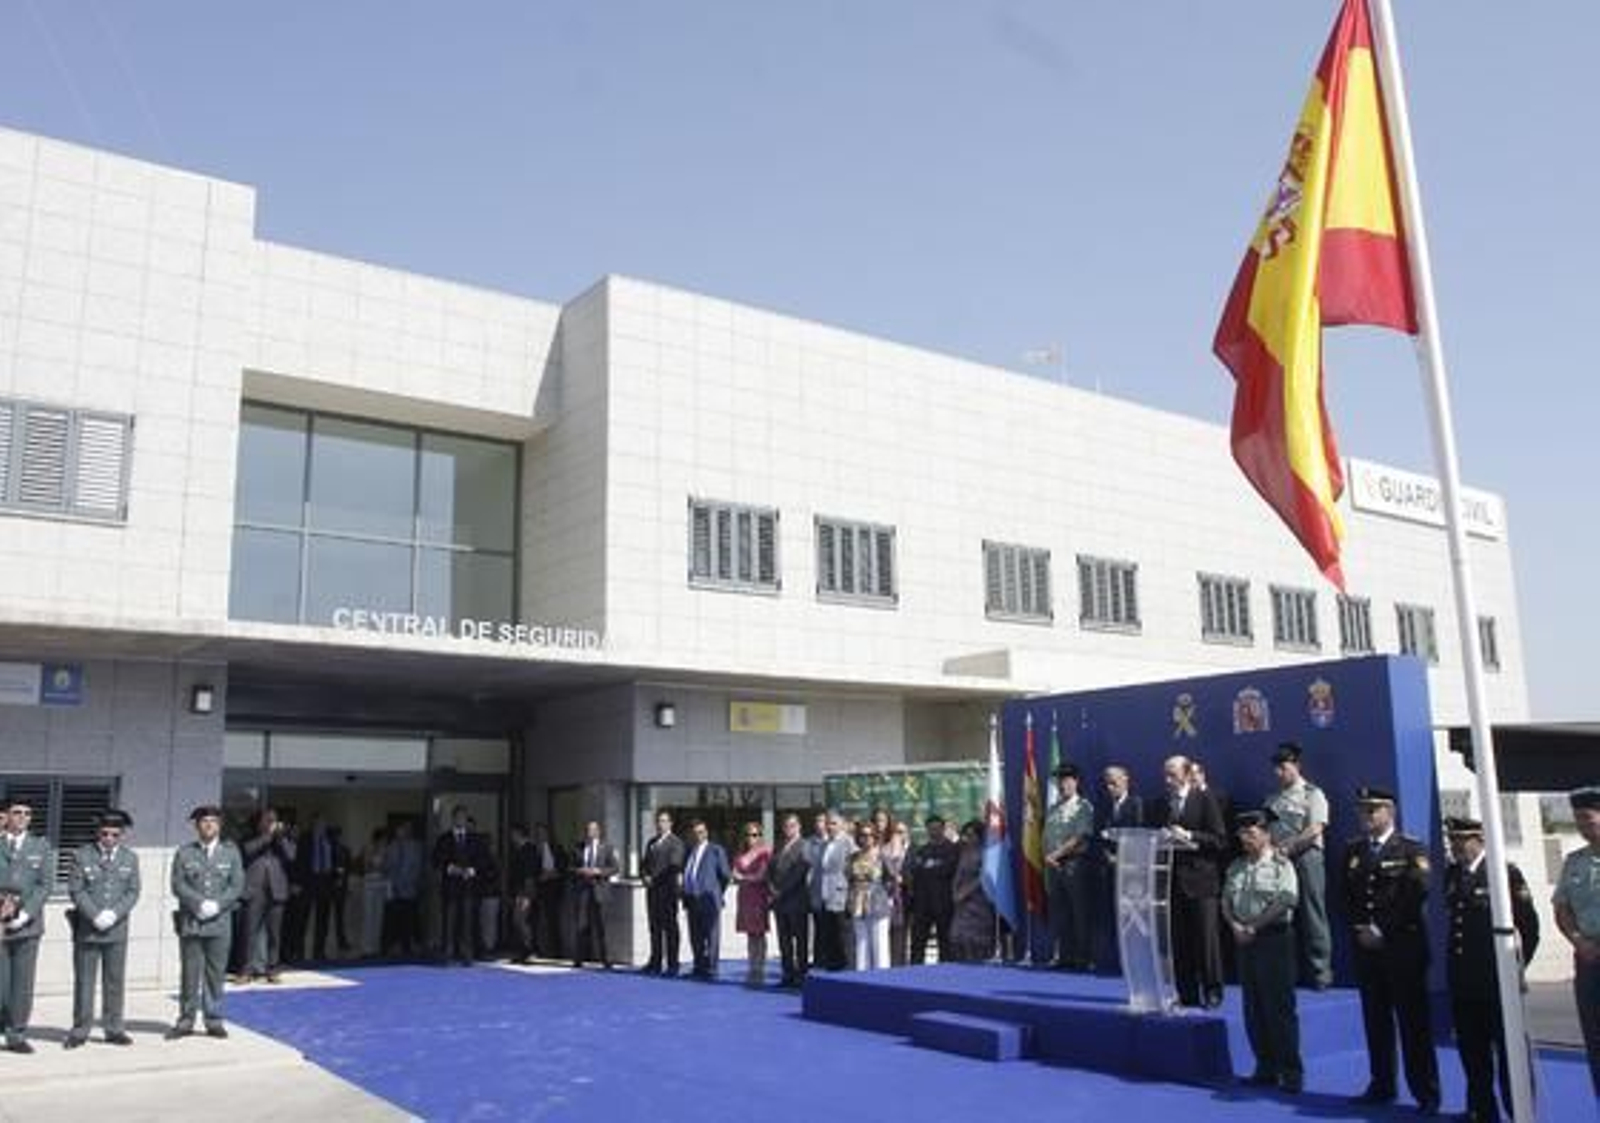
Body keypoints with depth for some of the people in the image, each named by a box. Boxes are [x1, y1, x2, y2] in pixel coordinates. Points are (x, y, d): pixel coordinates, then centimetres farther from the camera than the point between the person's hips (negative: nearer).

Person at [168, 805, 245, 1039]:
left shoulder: (231, 852, 9)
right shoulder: (184, 853, 7)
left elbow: (237, 886, 3)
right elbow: (178, 885, -1)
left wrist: (217, 905, -11)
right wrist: (199, 903, -13)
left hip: (220, 922, 1)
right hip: (190, 922, -1)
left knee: (216, 973, 3)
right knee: (190, 973, 1)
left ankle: (214, 1020, 11)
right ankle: (186, 1020, 11)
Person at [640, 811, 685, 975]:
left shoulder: (675, 842, -4)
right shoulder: (651, 842, 19)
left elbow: (674, 865, -14)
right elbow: (644, 863, 20)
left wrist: (655, 879, -13)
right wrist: (645, 876, -1)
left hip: (667, 890, -7)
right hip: (652, 891, 7)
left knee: (670, 927, -4)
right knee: (655, 927, 8)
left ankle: (672, 965, -1)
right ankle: (655, 963, 13)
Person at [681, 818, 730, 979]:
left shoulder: (716, 851, 0)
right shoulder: (689, 851, 16)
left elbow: (724, 875, 1)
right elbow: (686, 875, 19)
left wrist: (717, 894, 3)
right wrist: (685, 896, 10)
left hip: (708, 900, -6)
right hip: (692, 899, 6)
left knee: (711, 936, -4)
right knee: (695, 937, 10)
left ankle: (710, 970, 1)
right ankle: (699, 968, 20)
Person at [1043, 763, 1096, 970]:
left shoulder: (1083, 807, -3)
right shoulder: (1053, 809, 17)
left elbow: (1080, 838, -11)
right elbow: (1047, 837, 16)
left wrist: (1057, 854, -11)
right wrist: (1048, 857, -2)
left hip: (1075, 865, -6)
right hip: (1054, 866, 6)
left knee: (1080, 914, -3)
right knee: (1058, 914, 6)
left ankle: (1083, 959, 1)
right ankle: (1063, 956, 12)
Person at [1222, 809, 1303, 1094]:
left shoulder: (1281, 865, -7)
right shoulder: (1236, 867, 14)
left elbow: (1285, 901, -17)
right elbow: (1226, 900, 13)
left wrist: (1254, 927, -14)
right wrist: (1235, 925, -6)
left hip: (1274, 939, -6)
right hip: (1244, 942, 7)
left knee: (1280, 1007, -5)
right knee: (1253, 1009, 9)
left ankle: (1290, 1071, 2)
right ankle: (1266, 1068, 18)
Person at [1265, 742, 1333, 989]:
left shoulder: (1312, 794, 1)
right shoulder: (1274, 798, 17)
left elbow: (1314, 830, -10)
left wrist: (1287, 847, -15)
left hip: (1305, 857, -5)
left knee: (1311, 915, -3)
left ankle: (1319, 972, 4)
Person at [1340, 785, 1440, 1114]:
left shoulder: (1412, 850, -1)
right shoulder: (1352, 852, 14)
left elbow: (1414, 896, -11)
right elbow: (1345, 897, 14)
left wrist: (1382, 931, -12)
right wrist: (1360, 929, -2)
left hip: (1403, 946, -4)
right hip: (1366, 948, 5)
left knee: (1413, 1022, -1)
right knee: (1375, 1020, 7)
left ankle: (1426, 1093, 5)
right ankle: (1382, 1085, 16)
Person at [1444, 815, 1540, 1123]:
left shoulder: (1505, 872, -9)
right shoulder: (1452, 875, 9)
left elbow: (1529, 924, -6)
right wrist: (1454, 965, 13)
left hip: (1498, 981, -5)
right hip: (1463, 982, 6)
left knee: (1510, 1050, 4)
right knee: (1472, 1051, 12)